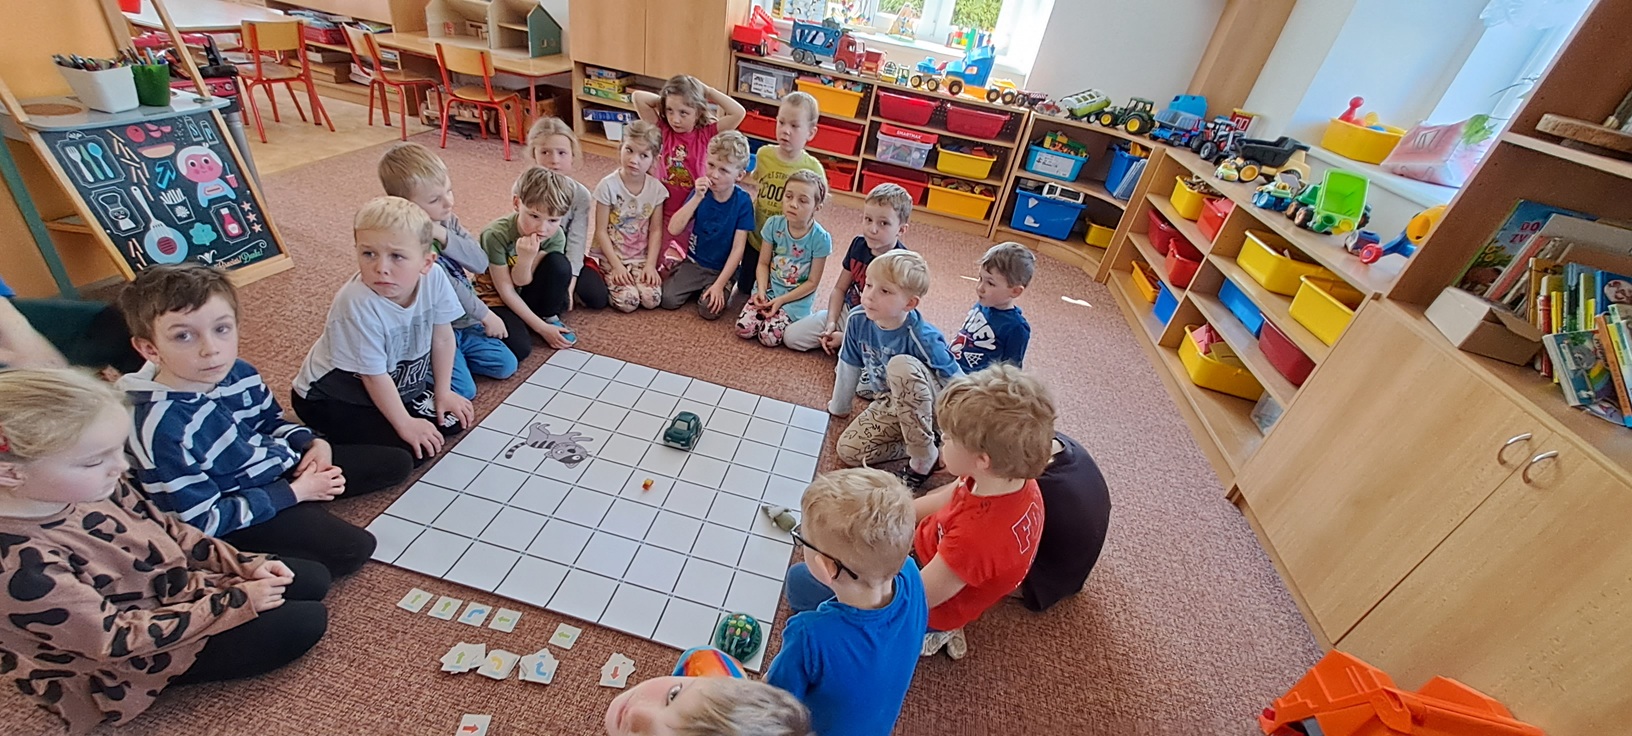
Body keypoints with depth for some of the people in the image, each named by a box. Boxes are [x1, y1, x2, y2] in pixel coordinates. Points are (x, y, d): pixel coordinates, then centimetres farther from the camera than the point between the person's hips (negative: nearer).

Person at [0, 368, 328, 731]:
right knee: (305, 622, -13)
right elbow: (117, 639, -26)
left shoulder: (89, 484, -15)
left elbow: (166, 529, 2)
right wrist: (234, 603, -21)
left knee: (313, 579, 6)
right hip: (137, 656, -7)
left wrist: (244, 564, -7)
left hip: (176, 586, 7)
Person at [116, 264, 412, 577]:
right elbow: (203, 521, -21)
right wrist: (295, 493, -19)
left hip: (285, 464, 7)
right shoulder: (162, 426, -28)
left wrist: (312, 443, -7)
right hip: (242, 516, -7)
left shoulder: (239, 372, -8)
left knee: (397, 463, 11)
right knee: (351, 548, -25)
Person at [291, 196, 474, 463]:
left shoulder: (434, 277, -21)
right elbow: (375, 376, -23)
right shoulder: (357, 304, -33)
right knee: (409, 451, -18)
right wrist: (405, 424, -15)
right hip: (332, 394, -5)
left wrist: (443, 393, 0)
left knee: (451, 419, 1)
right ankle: (324, 441, 5)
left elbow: (442, 338, -7)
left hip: (399, 379, 6)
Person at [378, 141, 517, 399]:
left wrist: (444, 236, -25)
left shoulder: (448, 221, 0)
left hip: (464, 322, 7)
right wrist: (485, 314, -15)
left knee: (506, 365, 2)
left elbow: (481, 263, -12)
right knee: (463, 390, -15)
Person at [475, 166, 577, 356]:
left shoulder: (556, 237, -18)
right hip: (496, 299, -4)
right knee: (519, 348, -32)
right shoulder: (496, 235, -28)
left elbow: (522, 281, -19)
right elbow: (506, 291, -21)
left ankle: (550, 317, -2)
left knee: (558, 263, -25)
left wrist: (526, 258, -41)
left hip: (527, 294, 4)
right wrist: (541, 328, -21)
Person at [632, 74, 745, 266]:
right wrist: (664, 101, -2)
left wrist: (708, 92, -11)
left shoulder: (706, 134, -8)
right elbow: (637, 97, -8)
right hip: (664, 213, 2)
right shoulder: (663, 130, -3)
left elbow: (739, 113, -18)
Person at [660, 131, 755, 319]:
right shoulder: (701, 192, -6)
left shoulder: (743, 202, -14)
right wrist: (697, 198, -24)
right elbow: (674, 229, -15)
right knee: (668, 299, -15)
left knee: (709, 309, -24)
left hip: (723, 270, -3)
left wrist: (719, 285, -19)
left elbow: (738, 249, -15)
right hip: (693, 263, 3)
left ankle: (719, 292, 8)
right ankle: (696, 288, 13)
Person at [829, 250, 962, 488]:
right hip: (890, 404, 5)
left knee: (901, 365, -37)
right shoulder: (858, 319, -15)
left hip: (931, 405, -5)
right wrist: (838, 407, 14)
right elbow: (849, 366, 1)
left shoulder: (923, 338, -30)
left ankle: (925, 456, -20)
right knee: (848, 452, -14)